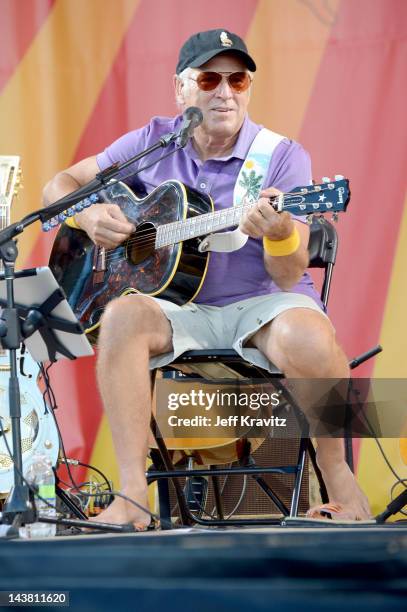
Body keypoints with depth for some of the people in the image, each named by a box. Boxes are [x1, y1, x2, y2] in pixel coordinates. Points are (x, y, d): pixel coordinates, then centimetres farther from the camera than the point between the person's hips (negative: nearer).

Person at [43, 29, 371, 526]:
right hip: (178, 307, 2)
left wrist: (280, 237, -33)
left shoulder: (281, 157, -4)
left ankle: (335, 470, -9)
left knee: (308, 340, -37)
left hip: (262, 303, -2)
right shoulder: (153, 144, 5)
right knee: (123, 315, -32)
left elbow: (289, 277, -10)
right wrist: (88, 216, -11)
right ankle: (132, 496, -33)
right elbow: (60, 185, 12)